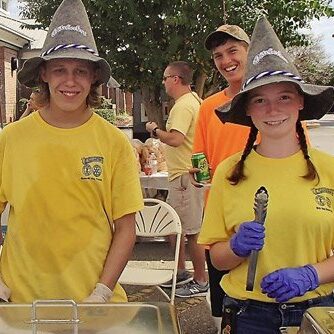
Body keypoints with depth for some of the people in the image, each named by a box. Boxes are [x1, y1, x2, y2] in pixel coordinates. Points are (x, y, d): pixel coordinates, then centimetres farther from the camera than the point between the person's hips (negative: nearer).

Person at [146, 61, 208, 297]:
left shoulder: (183, 105, -18)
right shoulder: (194, 100, 15)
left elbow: (175, 139, -30)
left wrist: (155, 130, -13)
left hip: (185, 176, -11)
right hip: (183, 174, 11)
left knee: (192, 231, -2)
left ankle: (201, 282, 8)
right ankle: (181, 272, 31)